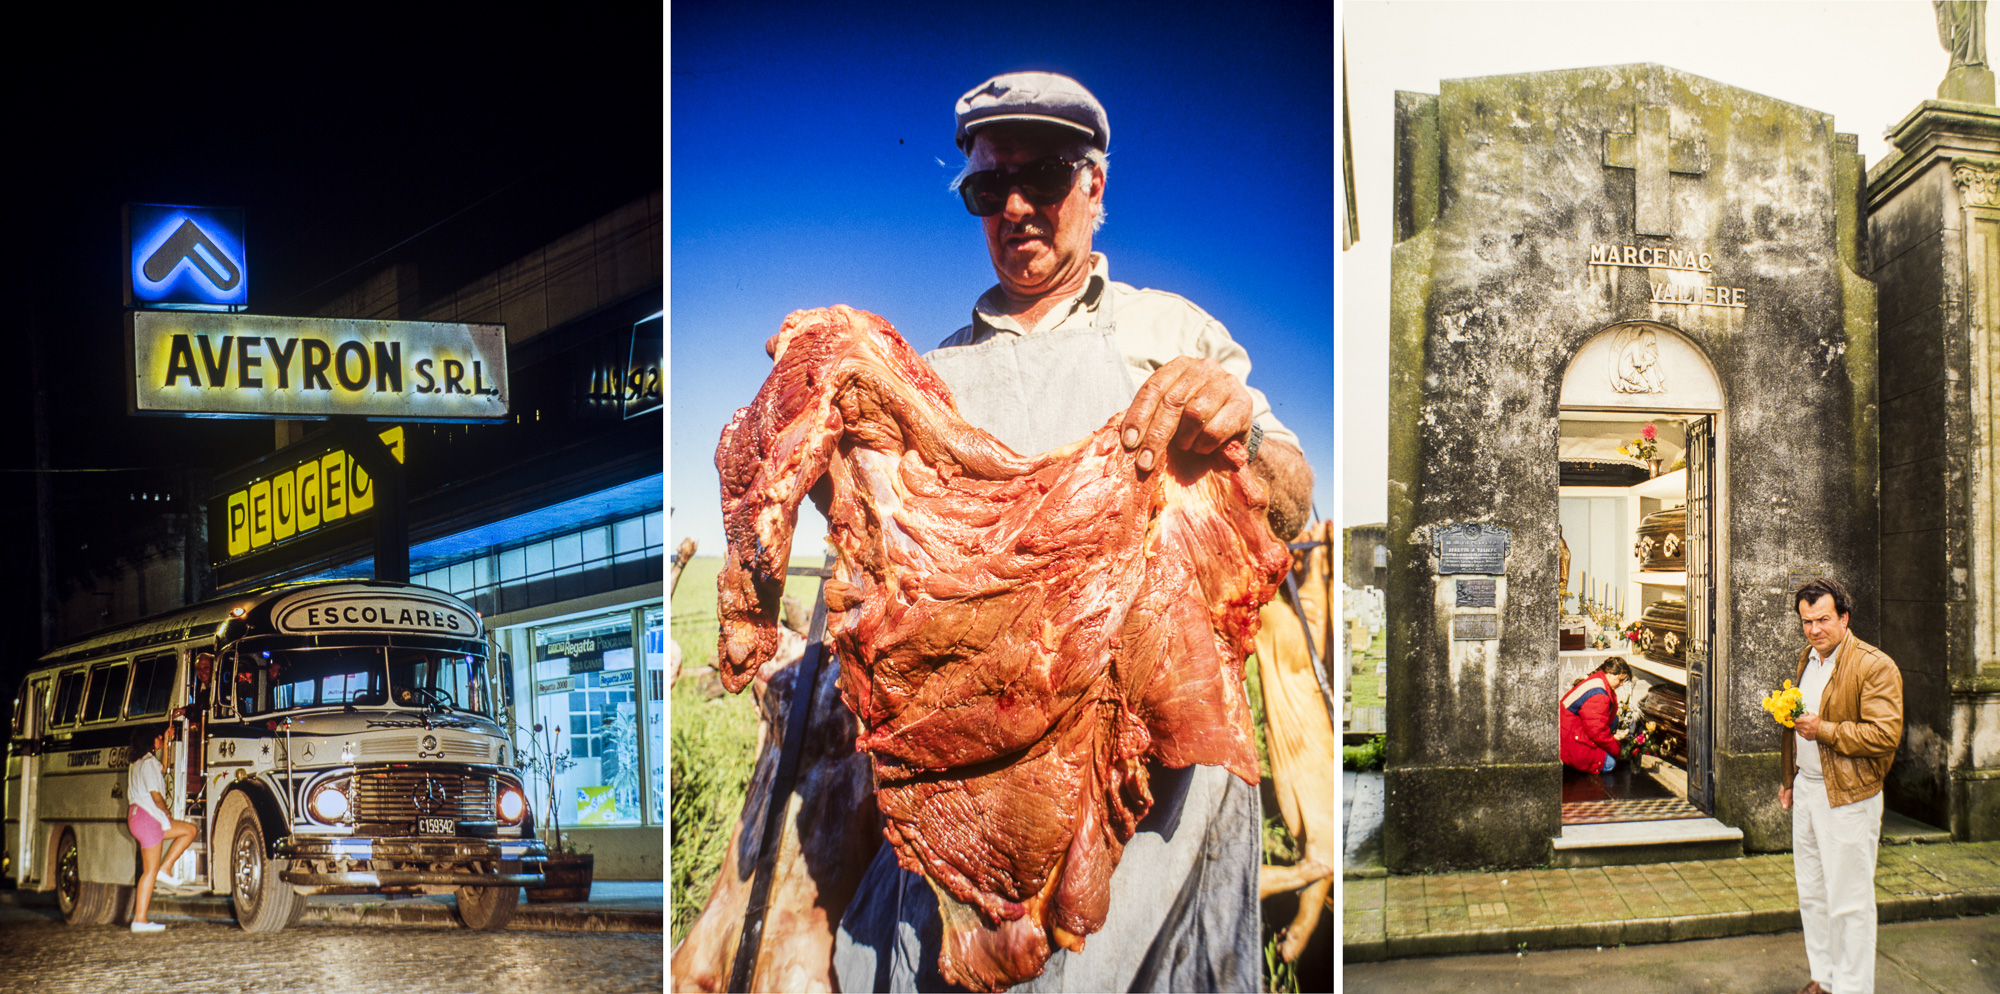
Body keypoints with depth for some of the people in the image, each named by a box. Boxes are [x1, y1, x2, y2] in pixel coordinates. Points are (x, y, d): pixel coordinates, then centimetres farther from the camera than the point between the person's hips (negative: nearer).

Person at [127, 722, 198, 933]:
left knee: (189, 830, 12)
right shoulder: (149, 763, -13)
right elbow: (156, 796, -17)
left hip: (137, 815, 10)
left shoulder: (139, 762, 16)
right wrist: (167, 813, 0)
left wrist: (167, 742, 36)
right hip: (148, 818, -10)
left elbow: (160, 771, 37)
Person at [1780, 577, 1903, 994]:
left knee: (1848, 900, -2)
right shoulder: (1807, 659, 13)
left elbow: (1886, 734, -20)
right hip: (1806, 791, 8)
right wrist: (1789, 779, 26)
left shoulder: (1875, 666, -14)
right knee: (1812, 894, 15)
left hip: (1848, 798, -8)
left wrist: (1824, 731, -22)